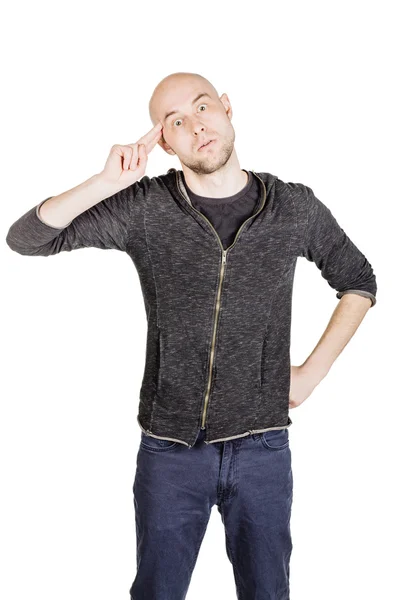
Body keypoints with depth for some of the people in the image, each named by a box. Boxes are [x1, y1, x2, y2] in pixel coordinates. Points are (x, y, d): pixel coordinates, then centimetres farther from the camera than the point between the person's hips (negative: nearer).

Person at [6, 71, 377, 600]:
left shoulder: (296, 208, -3)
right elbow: (25, 238, -9)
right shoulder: (145, 208, -6)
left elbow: (359, 282, 13)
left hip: (262, 447, 1)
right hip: (170, 448, 0)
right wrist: (106, 183, -23)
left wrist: (313, 371, 5)